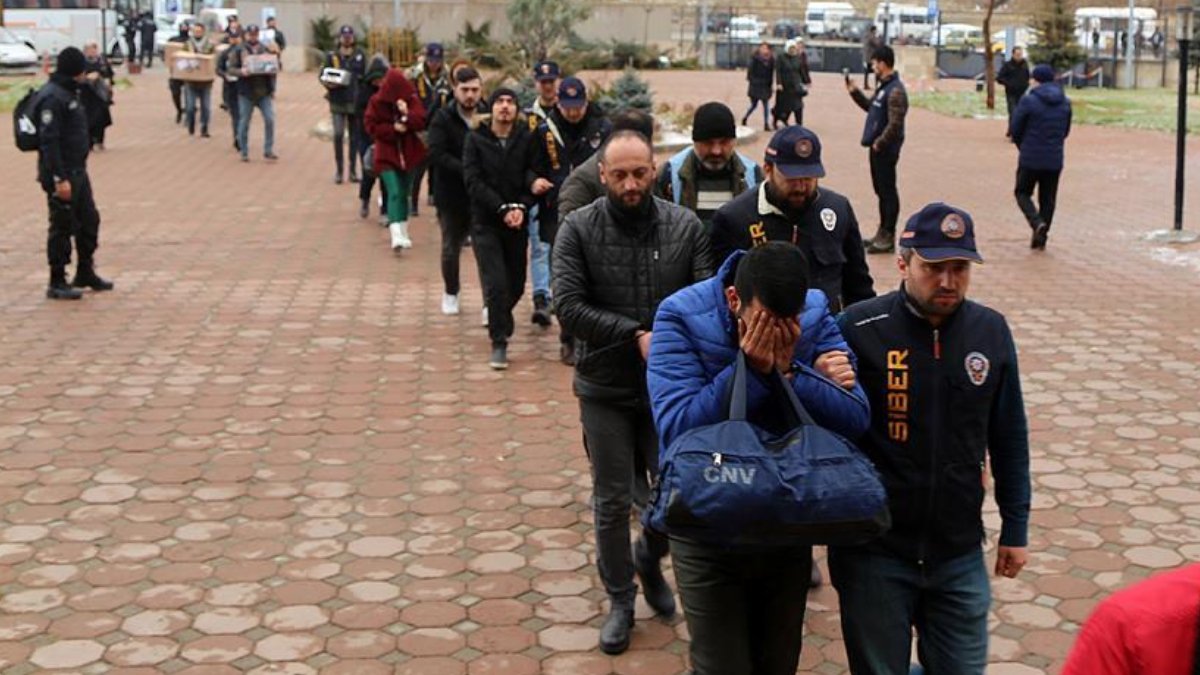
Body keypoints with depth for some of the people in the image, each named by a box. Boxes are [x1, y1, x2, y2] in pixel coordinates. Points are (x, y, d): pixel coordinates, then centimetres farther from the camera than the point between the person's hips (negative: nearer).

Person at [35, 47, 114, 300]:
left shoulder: (69, 93, 14)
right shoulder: (52, 97, -18)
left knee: (89, 220, 16)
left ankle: (85, 273, 30)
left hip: (77, 171, 10)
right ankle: (57, 283, 8)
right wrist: (59, 178, -25)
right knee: (63, 227, -2)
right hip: (61, 174, -10)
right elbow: (49, 141, -23)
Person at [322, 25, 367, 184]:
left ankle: (353, 170, 15)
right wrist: (329, 84, -15)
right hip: (338, 101, -1)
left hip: (355, 101, 1)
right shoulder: (332, 56, 5)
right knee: (338, 135, -10)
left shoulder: (360, 56, 7)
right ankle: (339, 170, 1)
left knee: (355, 135, 6)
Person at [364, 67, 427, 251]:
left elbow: (421, 122, -7)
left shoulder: (411, 100, 0)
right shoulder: (376, 102, -4)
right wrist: (393, 128, -16)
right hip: (387, 155, -3)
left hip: (408, 154, 3)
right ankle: (396, 235, -27)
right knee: (394, 193, -17)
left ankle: (403, 233, 26)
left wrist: (407, 114, -25)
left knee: (404, 193, 13)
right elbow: (371, 126, -5)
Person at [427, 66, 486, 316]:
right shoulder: (443, 118, -6)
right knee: (451, 248, 14)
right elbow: (436, 155, -18)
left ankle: (490, 303, 6)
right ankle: (450, 292, 38)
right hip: (452, 196, 0)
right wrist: (467, 171, -26)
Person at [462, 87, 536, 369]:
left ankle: (500, 321, 41)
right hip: (486, 222, -2)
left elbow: (533, 178, 0)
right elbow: (473, 181, -9)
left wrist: (521, 207, -15)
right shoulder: (476, 139, -3)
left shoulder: (526, 139, 0)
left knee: (516, 284, 11)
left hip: (517, 222, 2)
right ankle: (499, 343, -1)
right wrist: (502, 208, -16)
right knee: (496, 284, -10)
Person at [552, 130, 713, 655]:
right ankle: (620, 599, 29)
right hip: (606, 391, -1)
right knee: (613, 502, 9)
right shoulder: (578, 229, -8)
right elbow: (568, 306, -16)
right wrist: (636, 335, -20)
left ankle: (649, 558, 40)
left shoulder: (686, 227, -3)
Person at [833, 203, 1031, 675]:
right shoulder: (859, 328, -13)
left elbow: (1009, 438, 8)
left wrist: (1015, 527, 11)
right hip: (875, 551, -3)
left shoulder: (990, 330, 0)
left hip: (960, 552, 3)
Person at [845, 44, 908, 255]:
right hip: (878, 147, 10)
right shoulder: (883, 86, 12)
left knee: (888, 191, -3)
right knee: (881, 190, 16)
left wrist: (879, 143, -17)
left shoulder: (895, 90, -19)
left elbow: (895, 124, -23)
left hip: (886, 149, -10)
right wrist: (854, 92, 16)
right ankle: (882, 233, 26)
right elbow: (870, 107, 26)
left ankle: (888, 237, 3)